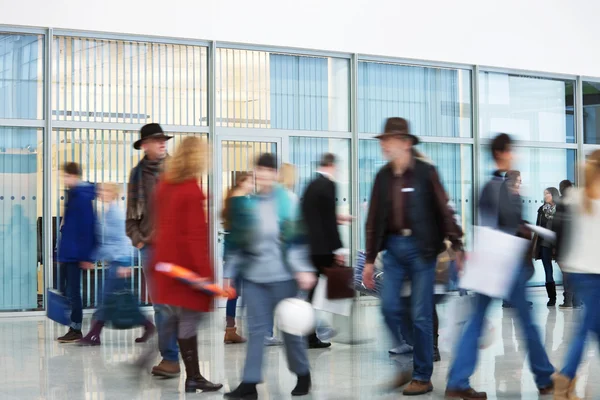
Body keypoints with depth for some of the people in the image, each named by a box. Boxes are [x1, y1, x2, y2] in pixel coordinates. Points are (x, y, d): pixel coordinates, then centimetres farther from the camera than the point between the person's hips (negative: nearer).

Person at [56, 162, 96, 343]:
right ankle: (74, 328, 20)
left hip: (75, 252, -9)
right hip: (69, 252, 9)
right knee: (70, 291, 14)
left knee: (73, 291, -3)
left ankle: (76, 330, 3)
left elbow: (86, 226, -19)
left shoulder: (82, 196, -16)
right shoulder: (73, 194, 12)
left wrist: (86, 255, -19)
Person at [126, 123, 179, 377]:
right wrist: (137, 239, 2)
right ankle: (168, 357, 14)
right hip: (149, 248, 3)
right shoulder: (138, 174, 9)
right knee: (159, 305, 7)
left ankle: (172, 359, -1)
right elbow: (131, 212, 13)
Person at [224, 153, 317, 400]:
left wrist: (304, 269, -13)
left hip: (282, 275, -3)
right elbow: (238, 241, 11)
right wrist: (230, 273, 10)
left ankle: (303, 375, 26)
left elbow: (298, 238, -6)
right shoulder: (247, 203, 7)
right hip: (253, 276, 3)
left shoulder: (286, 200, -3)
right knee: (256, 329, 3)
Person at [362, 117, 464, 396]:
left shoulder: (425, 172, -4)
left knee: (421, 315, 0)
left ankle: (423, 376, 12)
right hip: (393, 247, 4)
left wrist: (456, 246, -10)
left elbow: (444, 211, -4)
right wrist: (370, 260, 11)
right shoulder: (383, 176, 7)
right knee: (389, 307, 0)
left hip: (421, 248, -4)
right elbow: (374, 220, 11)